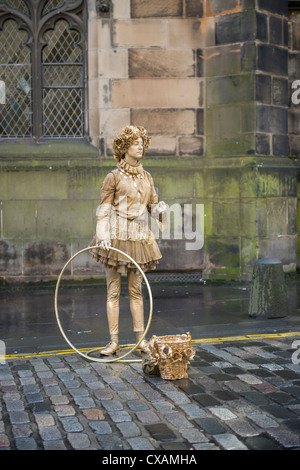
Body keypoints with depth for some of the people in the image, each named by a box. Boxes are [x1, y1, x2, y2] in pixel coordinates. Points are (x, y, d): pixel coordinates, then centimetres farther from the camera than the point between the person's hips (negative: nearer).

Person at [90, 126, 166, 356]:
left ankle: (141, 339, 15)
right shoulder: (114, 177, -2)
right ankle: (114, 341, 7)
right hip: (117, 236, -4)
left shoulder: (147, 177, 13)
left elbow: (154, 206, 16)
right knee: (113, 290, 1)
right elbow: (103, 210, -5)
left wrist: (162, 209, -8)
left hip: (140, 237, 4)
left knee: (136, 290, 10)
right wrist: (103, 236, -18)